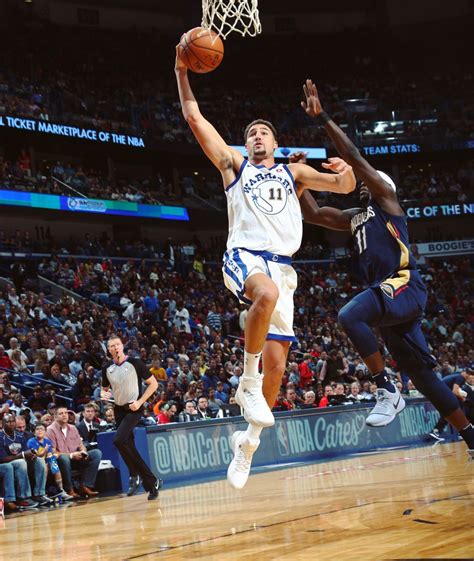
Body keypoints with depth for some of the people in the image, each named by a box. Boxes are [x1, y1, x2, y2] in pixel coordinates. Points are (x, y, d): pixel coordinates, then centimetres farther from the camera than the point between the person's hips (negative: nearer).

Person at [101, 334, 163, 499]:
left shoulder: (135, 363, -9)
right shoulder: (107, 369, 5)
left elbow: (153, 383, -5)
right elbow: (104, 389, 20)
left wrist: (140, 402, -13)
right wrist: (104, 395, -4)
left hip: (134, 408, -6)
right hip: (119, 410, 6)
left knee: (119, 440, -25)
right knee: (129, 447, 4)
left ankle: (135, 475, -6)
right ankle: (152, 483, 14)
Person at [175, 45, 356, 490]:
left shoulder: (293, 173, 23)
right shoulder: (234, 165, 18)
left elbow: (345, 186, 14)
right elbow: (195, 119, 13)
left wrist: (346, 171, -10)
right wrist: (182, 73, 6)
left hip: (281, 266, 3)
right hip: (243, 256, -3)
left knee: (276, 362, -5)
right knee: (267, 293, -41)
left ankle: (248, 440, 14)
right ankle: (247, 382, -25)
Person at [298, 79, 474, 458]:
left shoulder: (386, 200, 5)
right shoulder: (354, 219, 25)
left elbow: (354, 156, -4)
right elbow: (313, 214, 27)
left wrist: (322, 118, -4)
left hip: (405, 286, -9)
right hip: (387, 293, 9)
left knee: (350, 315, -32)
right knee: (419, 370, 8)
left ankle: (387, 391, -25)